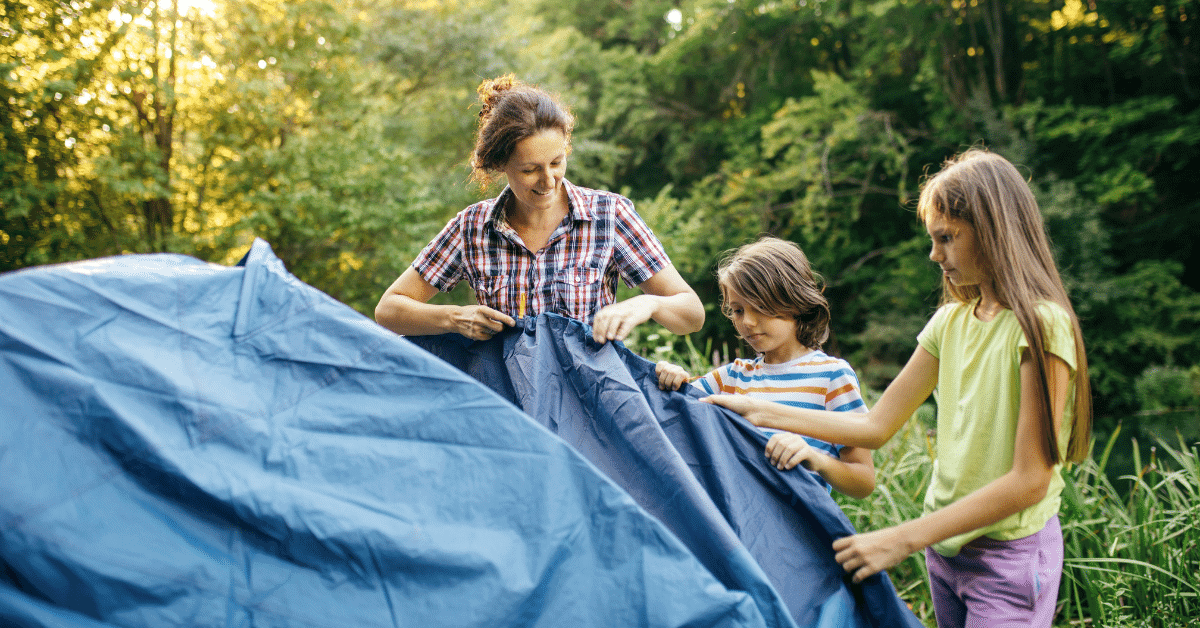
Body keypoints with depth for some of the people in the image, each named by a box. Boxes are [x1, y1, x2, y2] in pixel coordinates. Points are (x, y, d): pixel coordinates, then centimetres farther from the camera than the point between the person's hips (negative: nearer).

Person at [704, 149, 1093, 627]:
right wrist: (759, 412, 0)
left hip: (1010, 555, -6)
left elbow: (1029, 480, -21)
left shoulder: (1041, 325, -16)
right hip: (946, 543, 7)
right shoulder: (951, 321, 7)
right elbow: (876, 426, 5)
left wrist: (904, 539, -24)